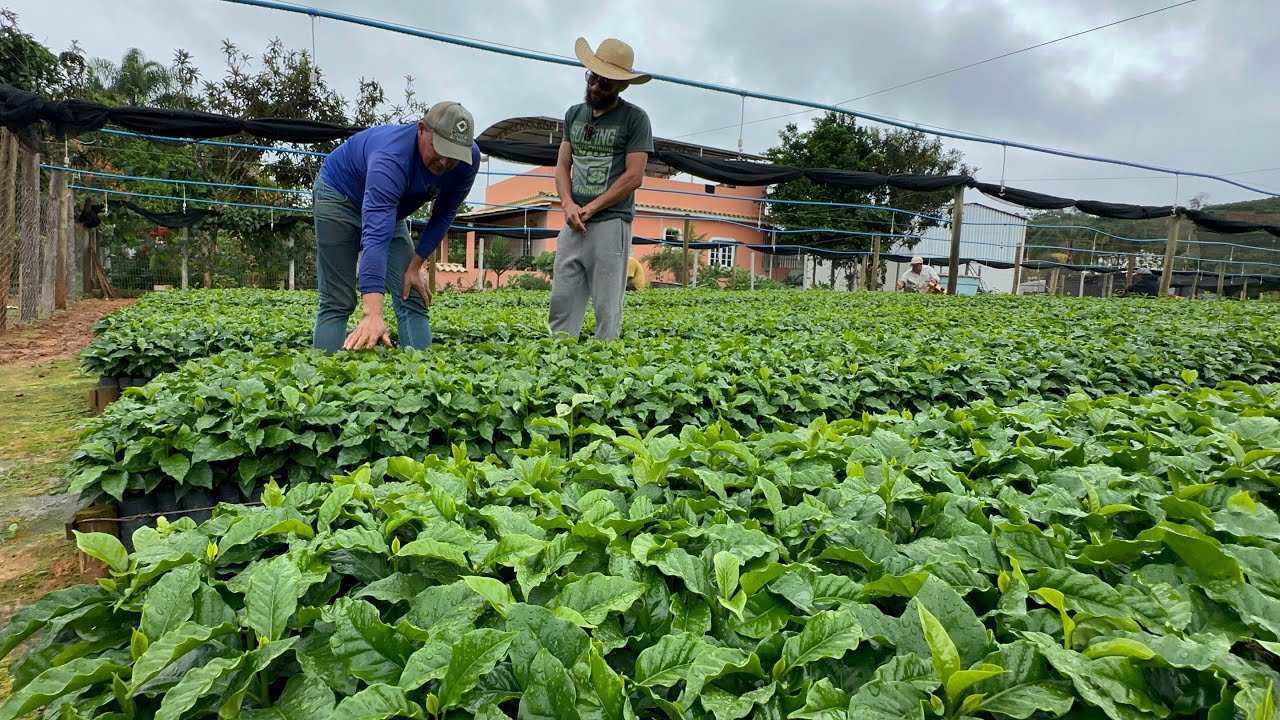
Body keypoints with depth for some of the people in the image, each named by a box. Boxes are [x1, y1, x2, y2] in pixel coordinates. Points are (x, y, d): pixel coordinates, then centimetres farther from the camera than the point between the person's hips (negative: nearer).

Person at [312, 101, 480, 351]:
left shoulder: (468, 158, -23)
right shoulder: (392, 157, -41)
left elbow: (444, 214, -7)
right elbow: (375, 235, -52)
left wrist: (415, 265, -14)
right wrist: (373, 314, -61)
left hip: (390, 208, 6)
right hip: (339, 196, -5)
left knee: (413, 298, -5)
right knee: (338, 302, -8)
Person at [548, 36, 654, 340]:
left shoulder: (635, 118, -1)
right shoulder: (574, 114, 15)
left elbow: (634, 176, -8)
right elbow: (562, 166, 13)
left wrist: (590, 208, -10)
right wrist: (568, 204, -7)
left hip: (611, 224, -5)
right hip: (574, 224, 5)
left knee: (607, 310, -4)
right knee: (561, 303, 2)